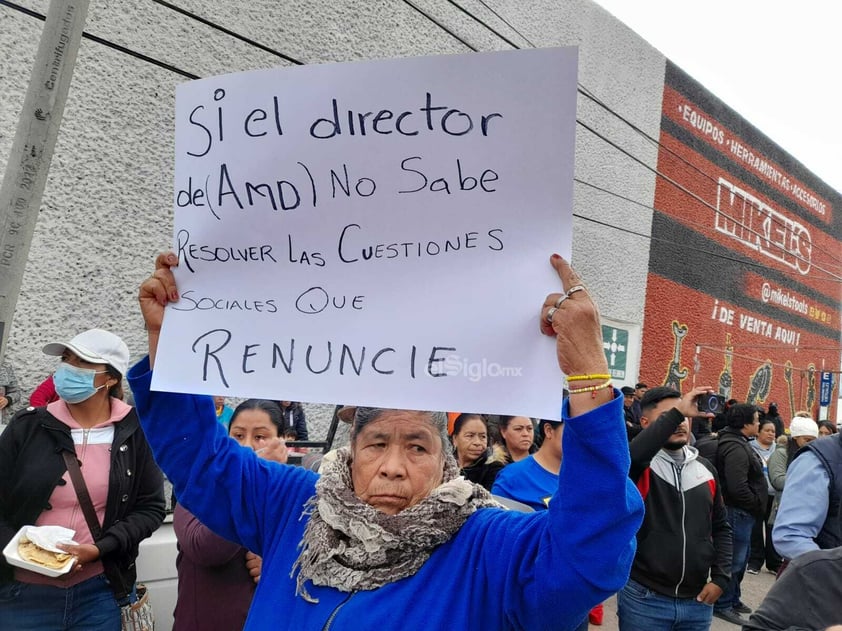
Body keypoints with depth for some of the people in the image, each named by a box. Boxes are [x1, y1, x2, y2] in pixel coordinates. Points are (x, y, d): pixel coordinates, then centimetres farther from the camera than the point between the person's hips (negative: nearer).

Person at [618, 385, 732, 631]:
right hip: (644, 599, -5)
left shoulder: (705, 468, 8)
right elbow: (629, 456, -36)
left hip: (697, 601, 5)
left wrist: (720, 578, 4)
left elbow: (720, 526, 15)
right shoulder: (639, 464, -10)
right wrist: (677, 411, -32)